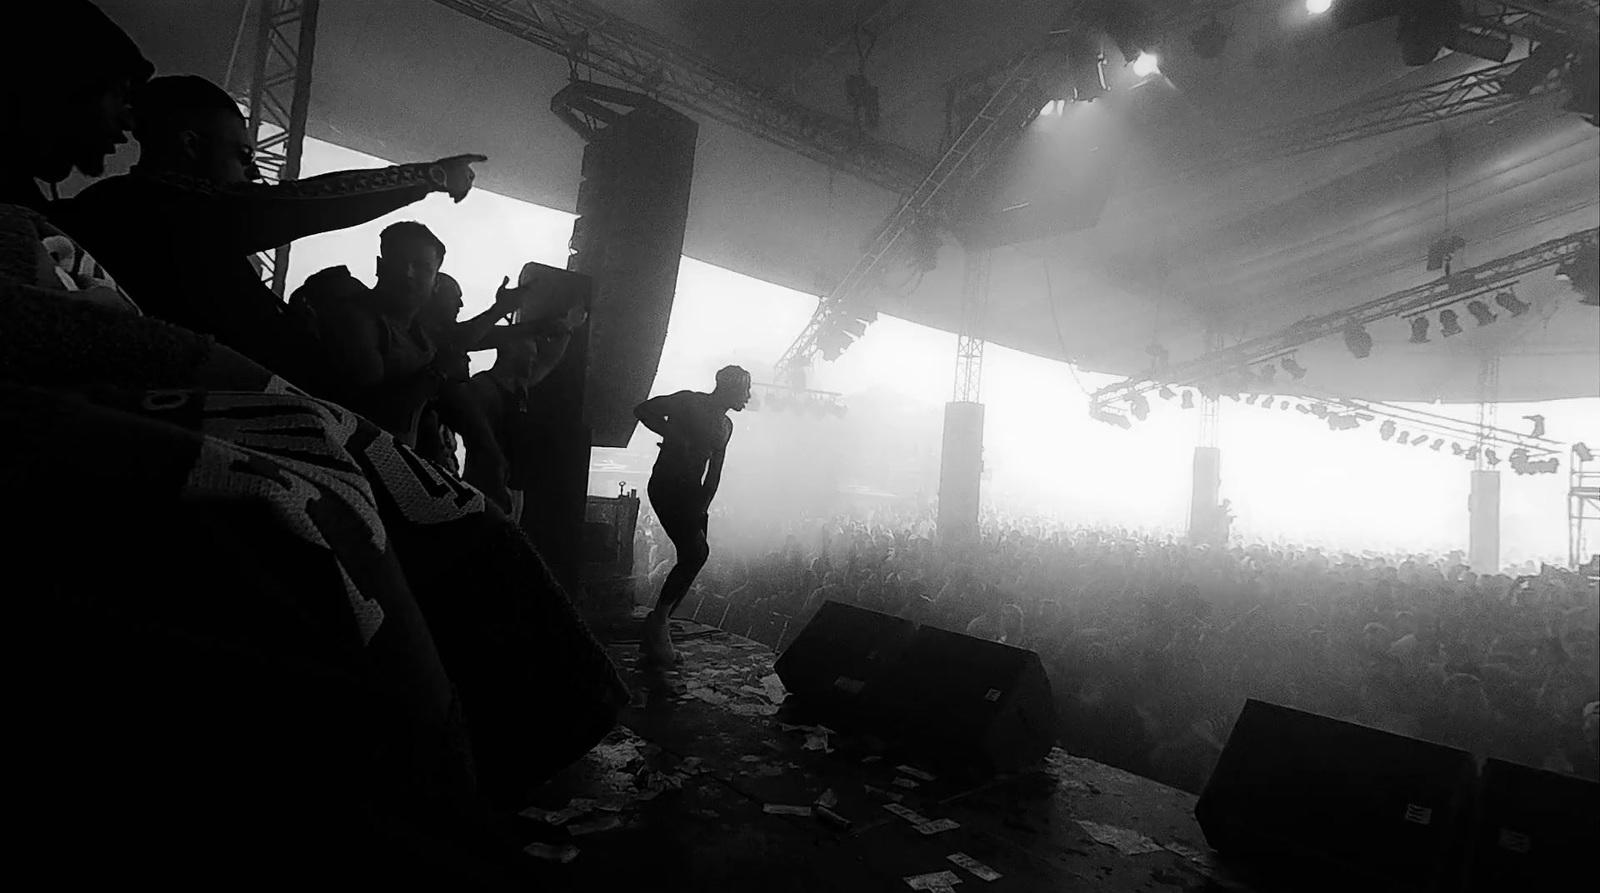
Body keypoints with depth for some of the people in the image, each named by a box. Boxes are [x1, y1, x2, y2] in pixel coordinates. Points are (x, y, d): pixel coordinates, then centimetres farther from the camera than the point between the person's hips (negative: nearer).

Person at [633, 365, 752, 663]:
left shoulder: (725, 425, 16)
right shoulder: (689, 401, -6)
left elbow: (714, 472, 15)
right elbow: (642, 410, -11)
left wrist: (703, 505, 2)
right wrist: (674, 436, -19)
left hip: (692, 493, 8)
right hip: (666, 487, -8)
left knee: (691, 559, 2)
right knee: (696, 552, -21)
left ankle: (656, 631, 13)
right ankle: (659, 622, -7)